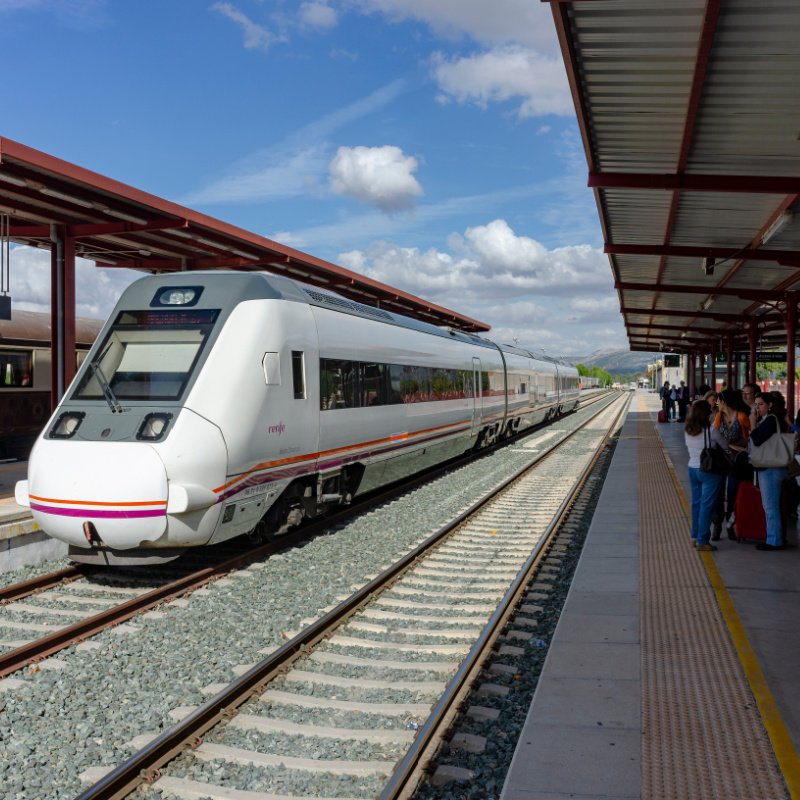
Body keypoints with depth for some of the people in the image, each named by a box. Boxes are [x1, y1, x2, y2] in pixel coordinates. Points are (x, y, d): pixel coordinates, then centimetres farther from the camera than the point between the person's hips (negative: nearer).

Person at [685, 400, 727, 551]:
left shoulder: (687, 430, 0)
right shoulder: (711, 430, -15)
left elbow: (689, 447, 7)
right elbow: (724, 445, -2)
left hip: (693, 469, 6)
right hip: (709, 470, -6)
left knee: (696, 503, 15)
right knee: (706, 505, -1)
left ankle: (695, 536, 23)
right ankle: (702, 541, 1)